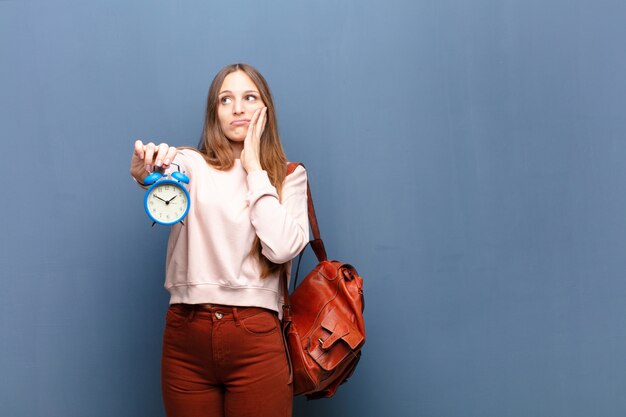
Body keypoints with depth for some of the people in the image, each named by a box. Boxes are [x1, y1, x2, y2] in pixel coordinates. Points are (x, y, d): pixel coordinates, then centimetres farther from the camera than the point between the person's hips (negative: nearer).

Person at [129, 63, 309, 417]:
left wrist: (254, 168, -5)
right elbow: (168, 177, -17)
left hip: (257, 339, 0)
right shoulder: (192, 164, 8)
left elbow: (281, 248, -9)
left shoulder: (289, 176, 8)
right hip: (187, 334, 1)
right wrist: (147, 171, -40)